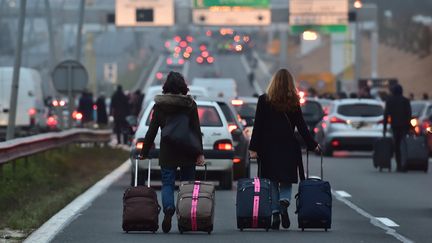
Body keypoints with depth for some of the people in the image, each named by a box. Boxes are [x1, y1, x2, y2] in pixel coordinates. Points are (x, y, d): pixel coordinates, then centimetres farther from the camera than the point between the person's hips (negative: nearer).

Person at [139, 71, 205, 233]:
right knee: (188, 184, 10)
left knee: (167, 183, 3)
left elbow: (152, 131, 1)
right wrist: (200, 153, -4)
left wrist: (144, 152, 8)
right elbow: (196, 131, -5)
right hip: (187, 153, 0)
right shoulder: (190, 104, -2)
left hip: (167, 153, 0)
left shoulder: (159, 105, -1)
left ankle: (168, 208, -24)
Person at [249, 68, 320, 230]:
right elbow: (301, 127, 0)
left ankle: (275, 214, 0)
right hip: (288, 148, 0)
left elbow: (258, 126, -5)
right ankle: (284, 201, -20)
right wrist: (312, 145, 10)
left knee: (272, 182, 7)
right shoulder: (294, 103, -2)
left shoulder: (264, 100, -4)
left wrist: (253, 148, -2)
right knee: (287, 180, 9)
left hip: (268, 148, 0)